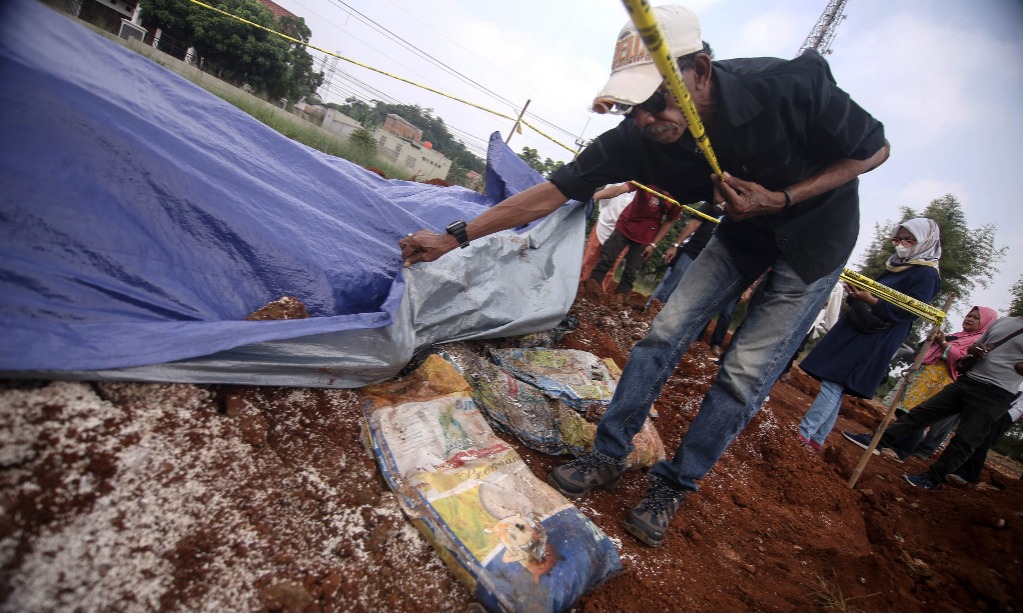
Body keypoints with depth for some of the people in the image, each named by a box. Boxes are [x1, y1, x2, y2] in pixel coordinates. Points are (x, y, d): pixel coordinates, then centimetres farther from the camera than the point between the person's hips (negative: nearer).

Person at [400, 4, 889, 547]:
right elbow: (556, 189, -22)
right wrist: (456, 236, -23)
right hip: (745, 227, 3)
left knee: (745, 373, -7)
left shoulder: (795, 86, -34)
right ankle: (608, 458, 10)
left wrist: (781, 199, -29)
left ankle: (672, 488, 10)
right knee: (666, 331, -5)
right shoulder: (638, 137, -25)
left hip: (817, 232, -3)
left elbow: (875, 149, -16)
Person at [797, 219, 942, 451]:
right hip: (854, 331, 8)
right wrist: (857, 290, 0)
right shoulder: (896, 265, 16)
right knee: (834, 388, 9)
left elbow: (907, 313, -16)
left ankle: (803, 433, -7)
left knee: (833, 383, -11)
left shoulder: (926, 275, -8)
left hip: (873, 342, -8)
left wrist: (870, 300, -22)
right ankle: (817, 438, 16)